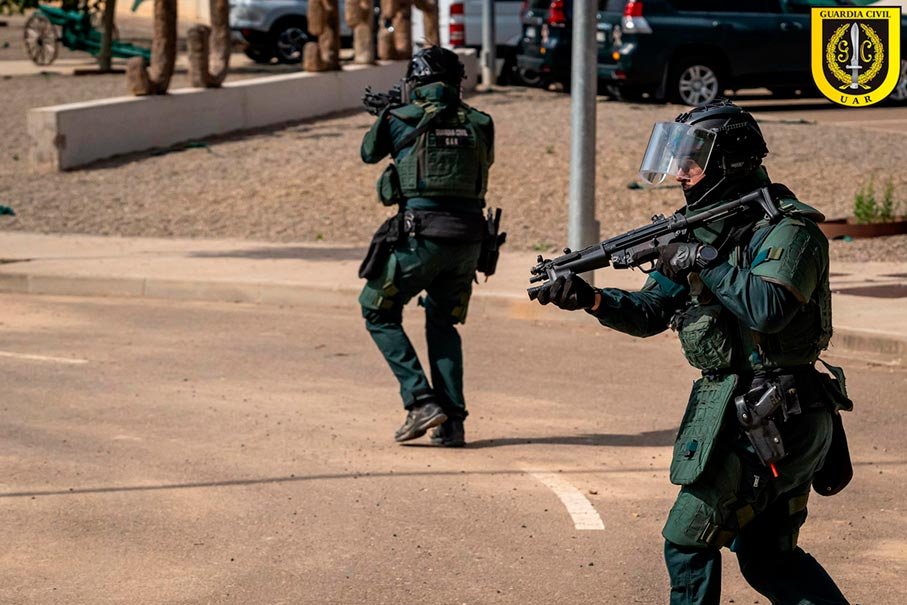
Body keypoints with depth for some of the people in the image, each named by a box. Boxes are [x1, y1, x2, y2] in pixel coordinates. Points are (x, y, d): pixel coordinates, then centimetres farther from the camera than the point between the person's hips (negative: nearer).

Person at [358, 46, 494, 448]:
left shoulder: (401, 119, 0)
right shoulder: (479, 124, 8)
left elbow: (368, 153, 19)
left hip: (421, 236, -4)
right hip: (468, 237, 4)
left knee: (379, 314, 13)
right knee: (443, 325, 20)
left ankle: (421, 402, -2)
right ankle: (452, 422, 10)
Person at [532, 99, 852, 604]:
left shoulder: (787, 230, -15)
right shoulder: (705, 228, 11)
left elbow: (767, 309, -32)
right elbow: (651, 314, 13)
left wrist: (704, 261, -22)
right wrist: (590, 298, -4)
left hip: (767, 423, -9)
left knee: (689, 542, -3)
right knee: (767, 555, 14)